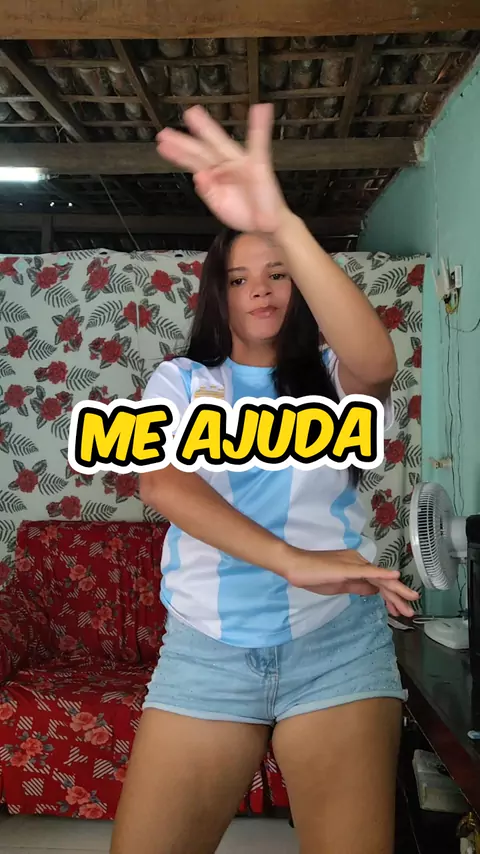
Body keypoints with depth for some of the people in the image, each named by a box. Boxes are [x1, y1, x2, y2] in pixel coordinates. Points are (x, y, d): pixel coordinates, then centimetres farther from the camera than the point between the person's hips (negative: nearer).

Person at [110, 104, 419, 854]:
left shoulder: (332, 378, 7)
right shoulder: (179, 380, 8)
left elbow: (376, 361, -19)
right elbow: (161, 482, -12)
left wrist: (283, 225, -34)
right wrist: (291, 560, -25)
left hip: (338, 646, 0)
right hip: (205, 651, 1)